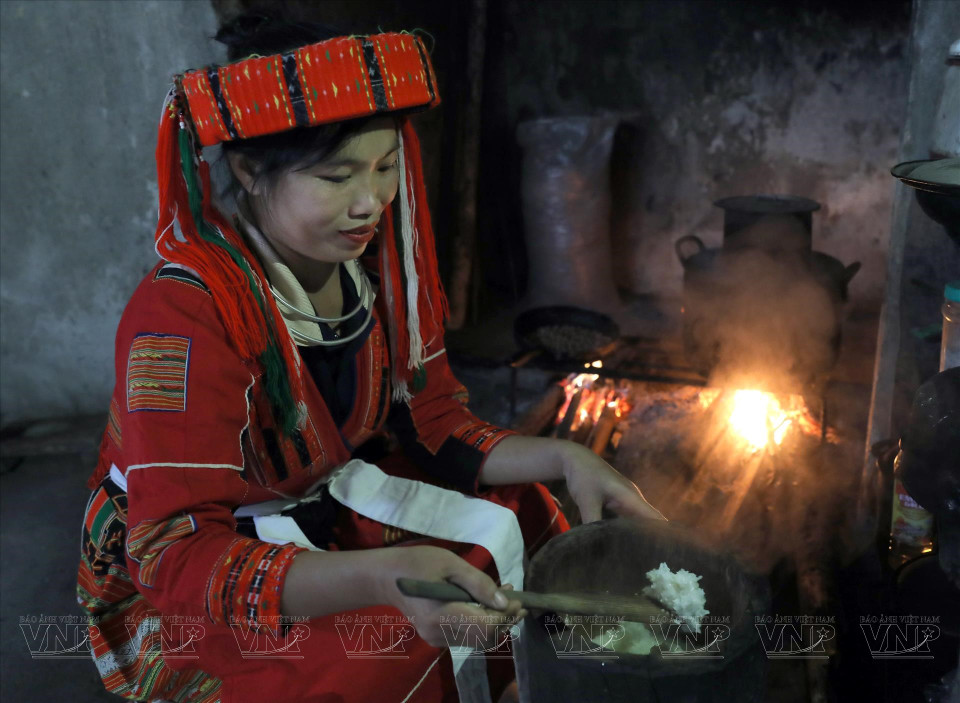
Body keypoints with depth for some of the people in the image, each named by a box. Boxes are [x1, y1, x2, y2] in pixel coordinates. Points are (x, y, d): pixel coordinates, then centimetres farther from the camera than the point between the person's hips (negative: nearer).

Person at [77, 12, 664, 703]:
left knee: (515, 516, -7)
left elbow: (434, 425, 0)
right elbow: (179, 554, -34)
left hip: (327, 505, 7)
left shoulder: (373, 268, -7)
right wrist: (385, 576, -49)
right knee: (419, 644, -25)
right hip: (173, 593, -6)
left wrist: (563, 458, -18)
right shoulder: (181, 315, -29)